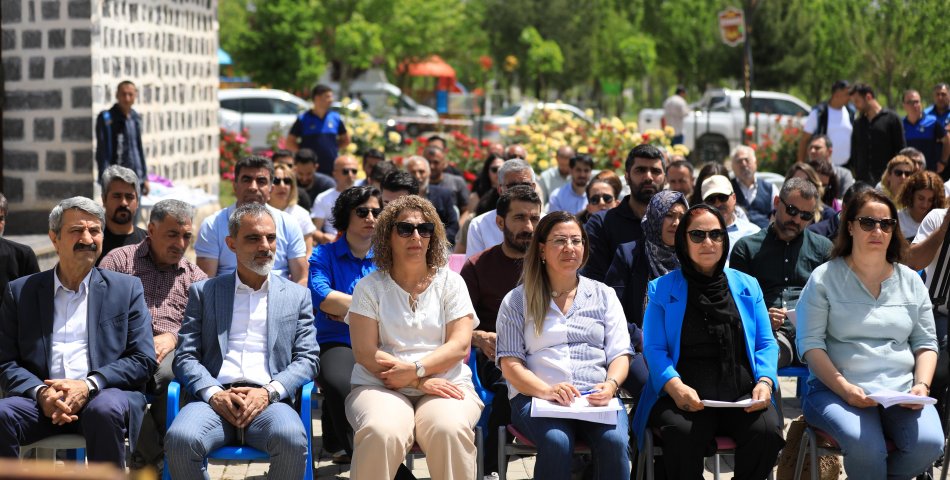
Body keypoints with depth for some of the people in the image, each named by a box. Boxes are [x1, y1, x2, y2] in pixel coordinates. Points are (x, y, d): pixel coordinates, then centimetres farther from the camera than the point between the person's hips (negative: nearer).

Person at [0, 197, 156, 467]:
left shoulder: (126, 288, 14)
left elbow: (143, 360, 5)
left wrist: (89, 385, -11)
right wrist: (40, 392, -12)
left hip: (104, 395, -1)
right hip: (44, 402, 1)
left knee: (105, 410, -36)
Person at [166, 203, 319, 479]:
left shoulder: (297, 296, 20)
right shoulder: (203, 292, 18)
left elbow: (308, 359, 11)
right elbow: (185, 357, 10)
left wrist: (268, 392, -8)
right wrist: (214, 394, -10)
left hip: (269, 402, 0)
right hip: (215, 400, 0)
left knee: (292, 440, -35)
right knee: (180, 439, -33)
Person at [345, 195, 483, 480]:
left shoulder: (450, 282, 12)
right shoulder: (370, 287, 8)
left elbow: (460, 346, 2)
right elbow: (365, 352, -2)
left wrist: (416, 369, -14)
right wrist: (421, 382, -12)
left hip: (444, 384, 1)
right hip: (380, 386, -1)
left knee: (450, 429, -34)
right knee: (381, 433, -35)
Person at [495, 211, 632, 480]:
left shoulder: (604, 295, 20)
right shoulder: (517, 301, 13)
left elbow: (620, 354, 13)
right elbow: (510, 363, 3)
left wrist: (610, 385, -11)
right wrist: (548, 391, -16)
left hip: (596, 397, 2)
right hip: (535, 397, -2)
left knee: (615, 441, -32)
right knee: (557, 442, -35)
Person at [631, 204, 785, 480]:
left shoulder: (747, 286, 18)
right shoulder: (662, 289, 11)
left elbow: (766, 345, 15)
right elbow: (654, 349, 2)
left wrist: (765, 381, -6)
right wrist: (674, 385, -18)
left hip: (743, 395, 2)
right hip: (685, 394, -2)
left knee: (767, 431, -29)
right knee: (682, 433, -35)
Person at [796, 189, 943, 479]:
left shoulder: (911, 281, 15)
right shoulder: (825, 278, 3)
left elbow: (925, 343, 16)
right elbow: (810, 344, -4)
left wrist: (922, 385, -4)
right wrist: (845, 388, -17)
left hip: (901, 391, 4)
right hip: (836, 389, -4)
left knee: (929, 442, -26)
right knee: (864, 444, -35)